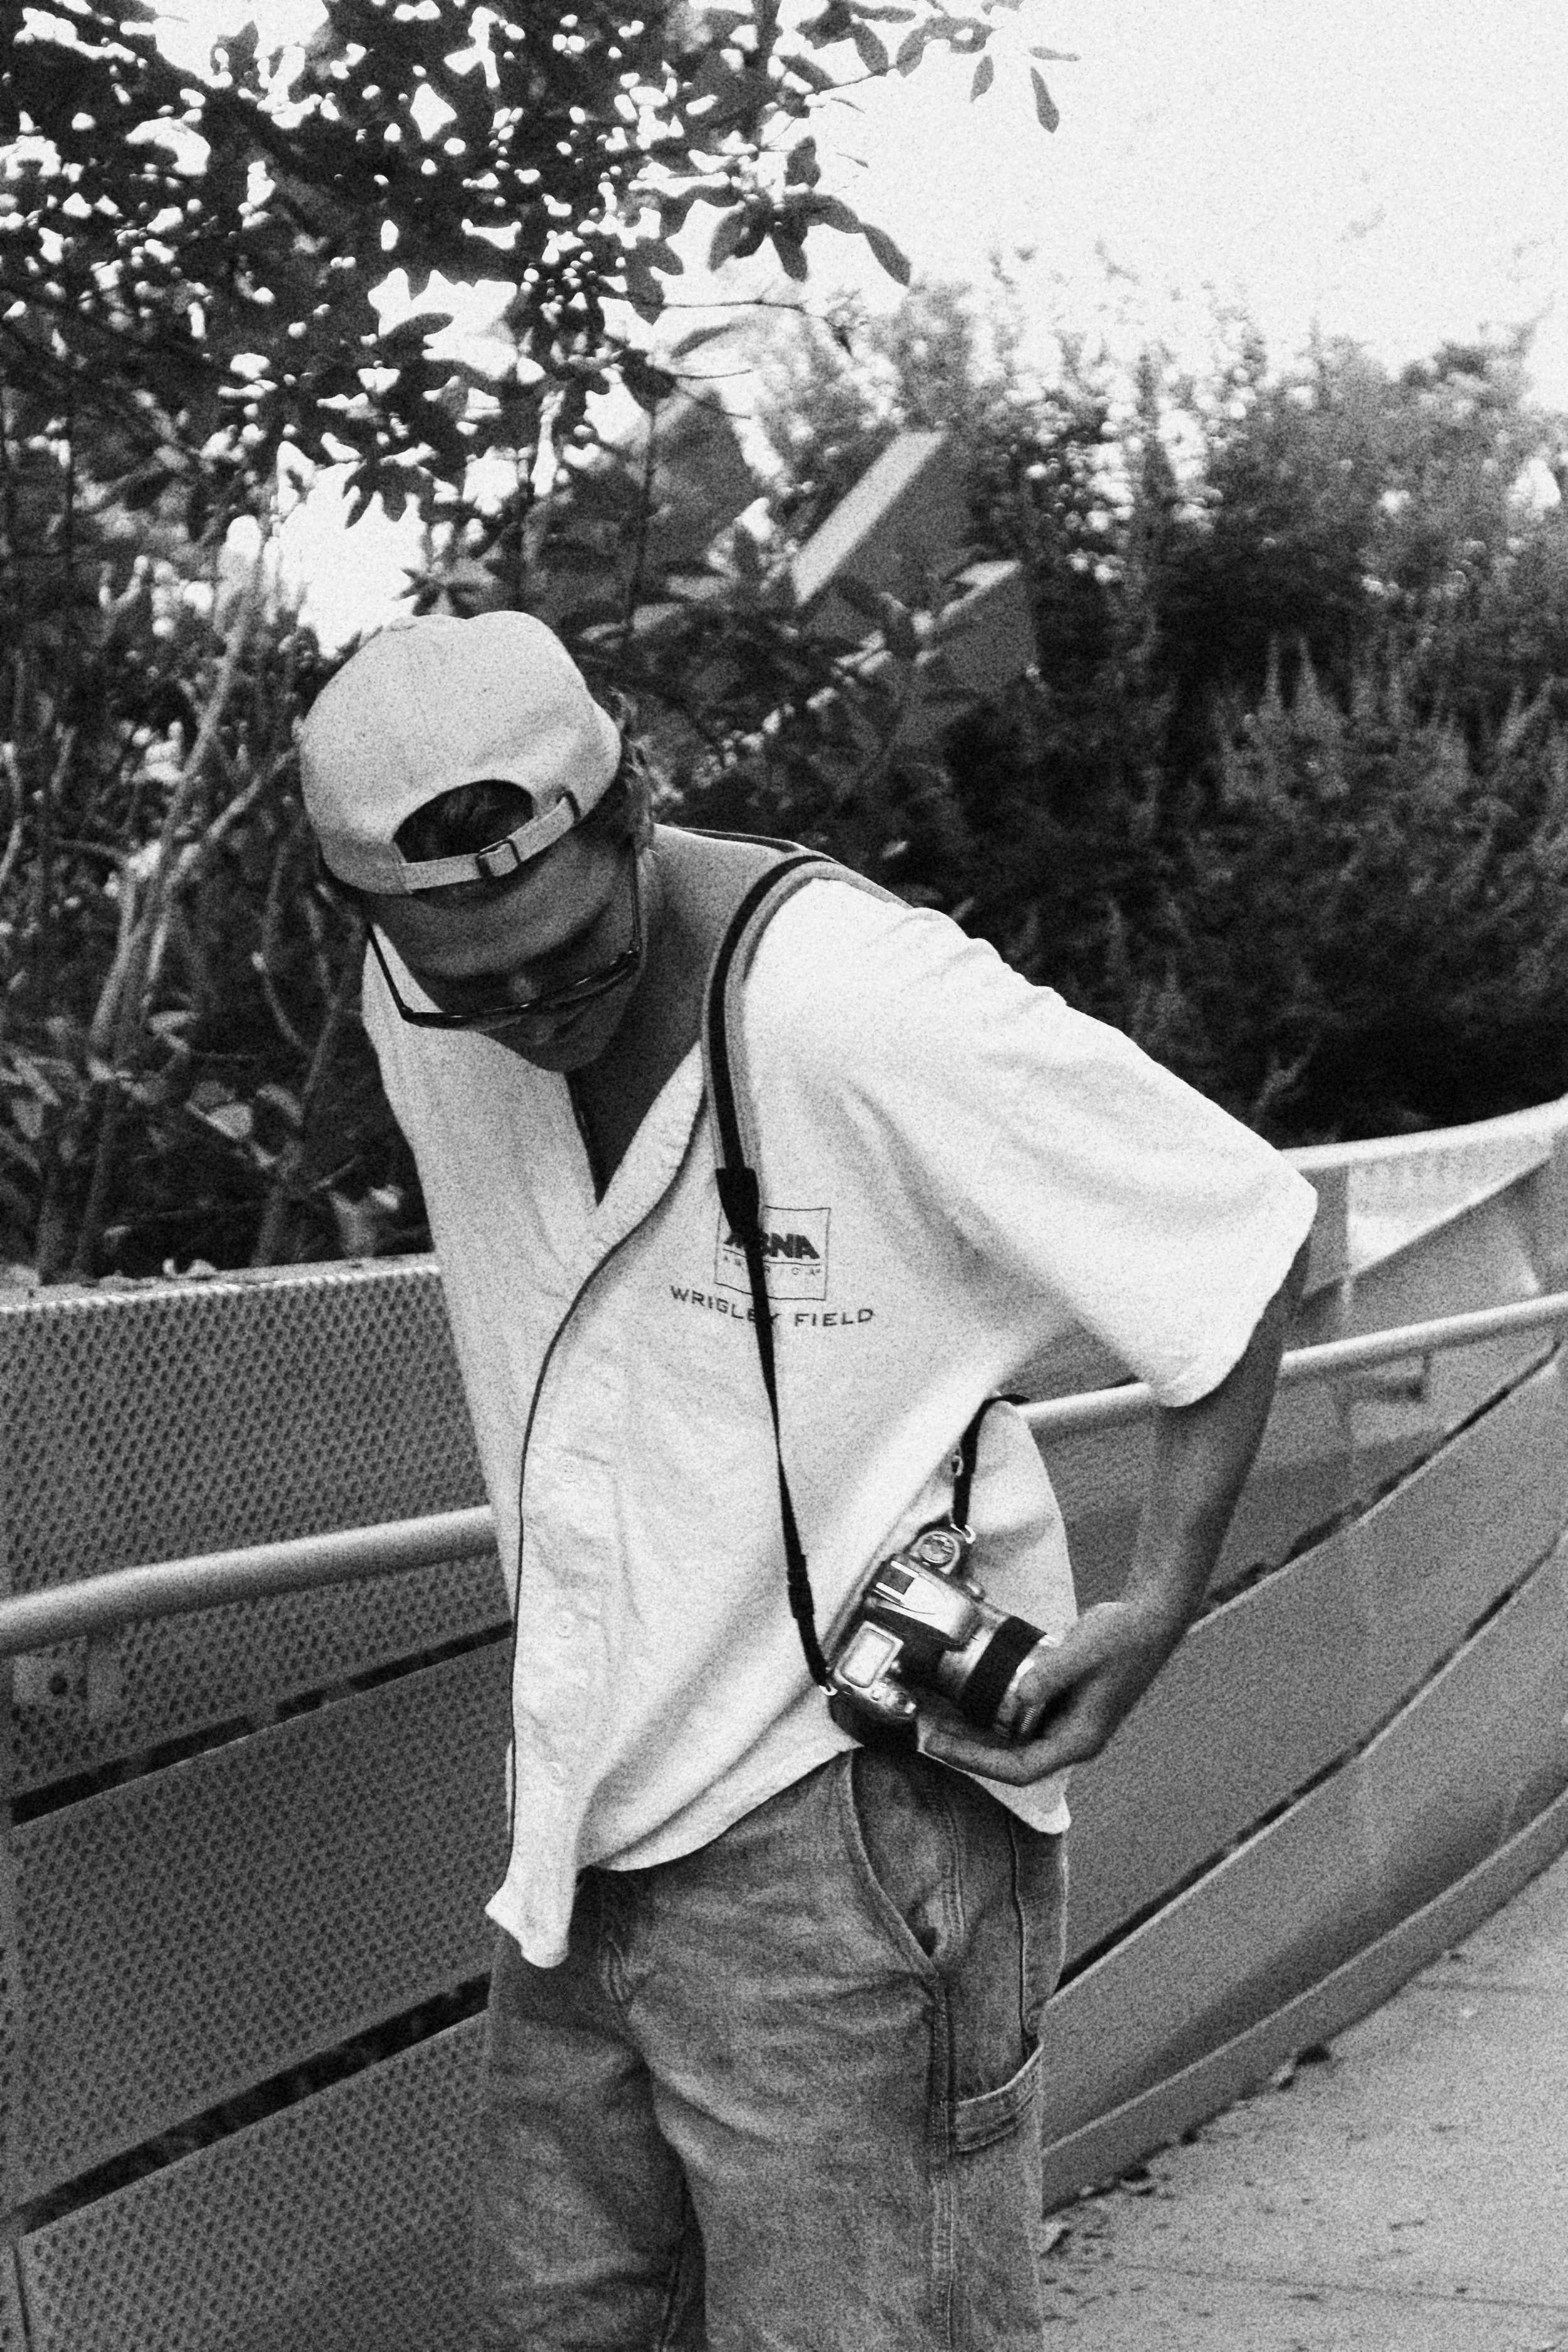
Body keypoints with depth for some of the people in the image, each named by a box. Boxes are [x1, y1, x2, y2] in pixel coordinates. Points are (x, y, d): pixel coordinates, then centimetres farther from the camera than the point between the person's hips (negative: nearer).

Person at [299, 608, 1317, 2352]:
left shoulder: (878, 1013, -21)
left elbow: (1245, 1242, -12)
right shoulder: (420, 1018, -1)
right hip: (590, 1830, 7)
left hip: (839, 1803, -6)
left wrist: (1158, 1607, -16)